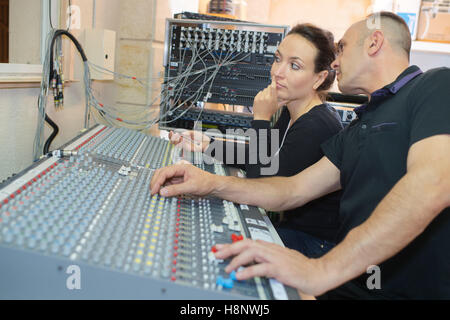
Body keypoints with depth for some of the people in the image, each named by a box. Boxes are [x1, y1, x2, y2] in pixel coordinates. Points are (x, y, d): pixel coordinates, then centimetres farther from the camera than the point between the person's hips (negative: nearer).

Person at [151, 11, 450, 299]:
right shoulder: (358, 129, 19)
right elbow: (295, 189, 13)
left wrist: (323, 270, -34)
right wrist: (213, 184, -2)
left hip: (410, 290, -6)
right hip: (350, 285, 7)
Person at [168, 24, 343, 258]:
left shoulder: (316, 127, -28)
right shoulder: (293, 112, 3)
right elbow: (262, 157, 14)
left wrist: (261, 120, -20)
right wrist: (206, 145, 4)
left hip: (318, 244, -8)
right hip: (294, 225, 9)